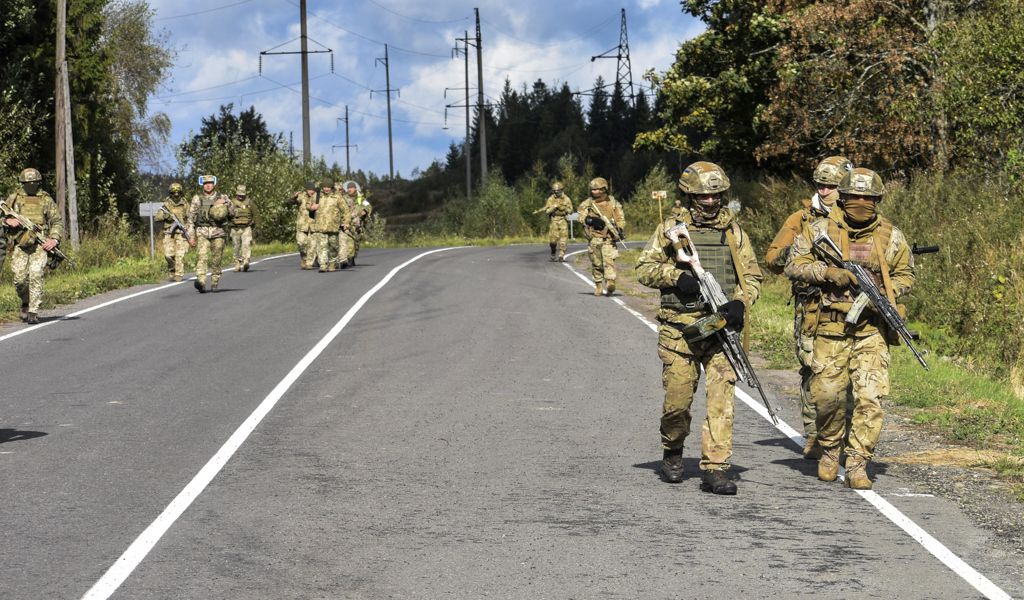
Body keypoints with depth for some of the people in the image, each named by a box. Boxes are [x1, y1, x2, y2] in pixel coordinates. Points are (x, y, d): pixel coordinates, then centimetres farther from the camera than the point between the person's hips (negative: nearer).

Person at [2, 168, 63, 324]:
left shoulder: (46, 200, 9)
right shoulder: (14, 199, 11)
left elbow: (57, 221, 8)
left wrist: (54, 239, -7)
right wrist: (8, 221, -9)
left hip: (40, 245, -2)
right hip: (20, 245, 2)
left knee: (35, 276, -15)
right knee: (20, 279, -6)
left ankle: (33, 312, -12)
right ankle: (26, 303, 24)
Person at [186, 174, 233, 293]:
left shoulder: (222, 198, 9)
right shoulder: (197, 199, 7)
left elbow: (232, 214, 8)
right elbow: (190, 218, 6)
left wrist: (225, 204, -10)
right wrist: (191, 236, 0)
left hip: (218, 232, 1)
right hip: (202, 232, -1)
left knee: (216, 260, 3)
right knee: (201, 257, -19)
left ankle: (214, 283, 19)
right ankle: (201, 283, -33)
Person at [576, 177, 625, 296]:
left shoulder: (613, 203, 6)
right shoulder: (587, 204, 8)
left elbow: (620, 219, 8)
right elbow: (581, 217, -3)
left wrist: (619, 230, -11)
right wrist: (592, 220, -21)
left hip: (608, 238, -2)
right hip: (594, 238, 2)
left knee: (609, 260, -18)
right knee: (596, 264, 6)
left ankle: (610, 282, -29)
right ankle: (598, 286, 16)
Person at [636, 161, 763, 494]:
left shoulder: (734, 231, 10)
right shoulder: (671, 228, 5)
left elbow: (752, 276, 11)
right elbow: (644, 268, 4)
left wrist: (739, 303, -8)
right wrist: (676, 276, -14)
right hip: (680, 329, -1)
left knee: (721, 398, -8)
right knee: (678, 398, 3)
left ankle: (714, 470, -6)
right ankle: (672, 454, 29)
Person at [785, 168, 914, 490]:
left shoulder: (891, 236, 5)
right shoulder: (821, 230, 0)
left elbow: (905, 275, 14)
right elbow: (793, 265, 1)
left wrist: (885, 294, -6)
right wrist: (827, 272, -15)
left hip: (872, 330, 1)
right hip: (831, 329, 0)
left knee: (871, 398, -9)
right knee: (827, 395, 1)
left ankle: (857, 465, -2)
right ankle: (829, 450, 28)